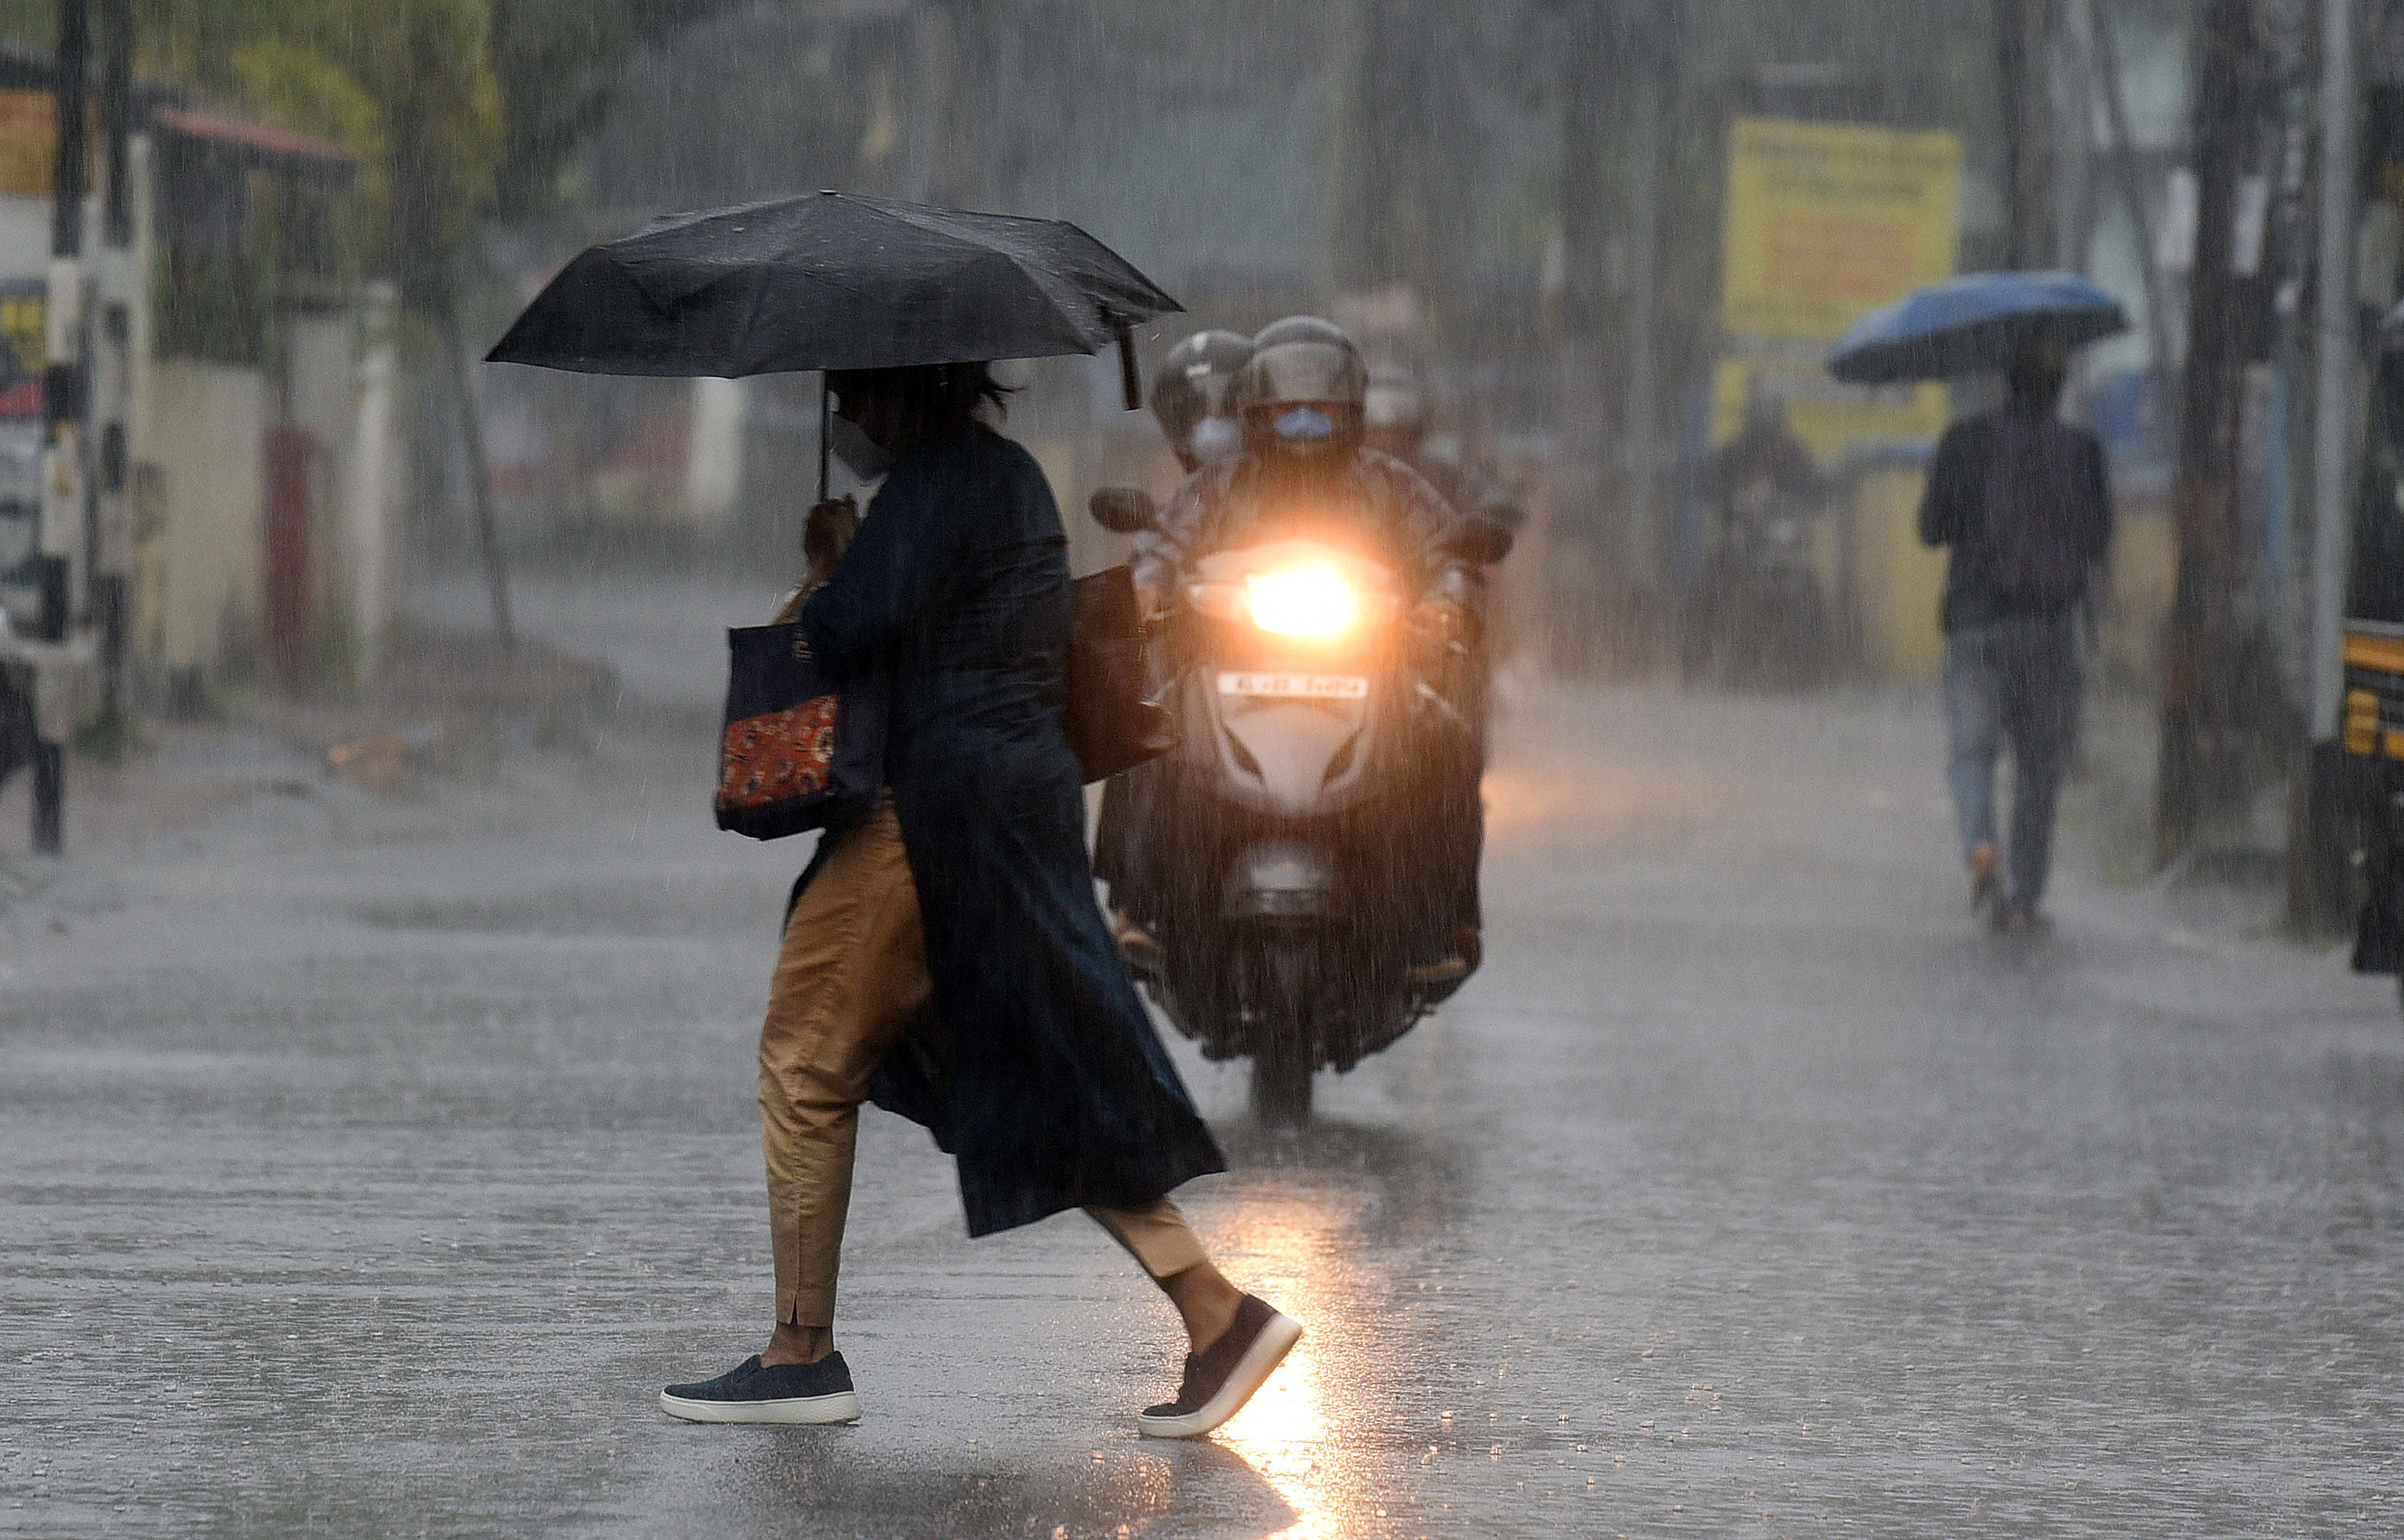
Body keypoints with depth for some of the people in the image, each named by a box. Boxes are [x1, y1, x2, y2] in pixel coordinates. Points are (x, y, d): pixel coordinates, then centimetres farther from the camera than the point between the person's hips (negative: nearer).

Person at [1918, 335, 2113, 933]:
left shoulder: (1964, 442, -3)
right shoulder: (2080, 449, -2)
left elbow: (1932, 528, 0)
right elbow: (2098, 539, 2)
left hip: (1976, 617, -1)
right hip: (2052, 621, 1)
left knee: (1971, 750, 4)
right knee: (2041, 760, 11)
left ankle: (1979, 846, -25)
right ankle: (2027, 898, 9)